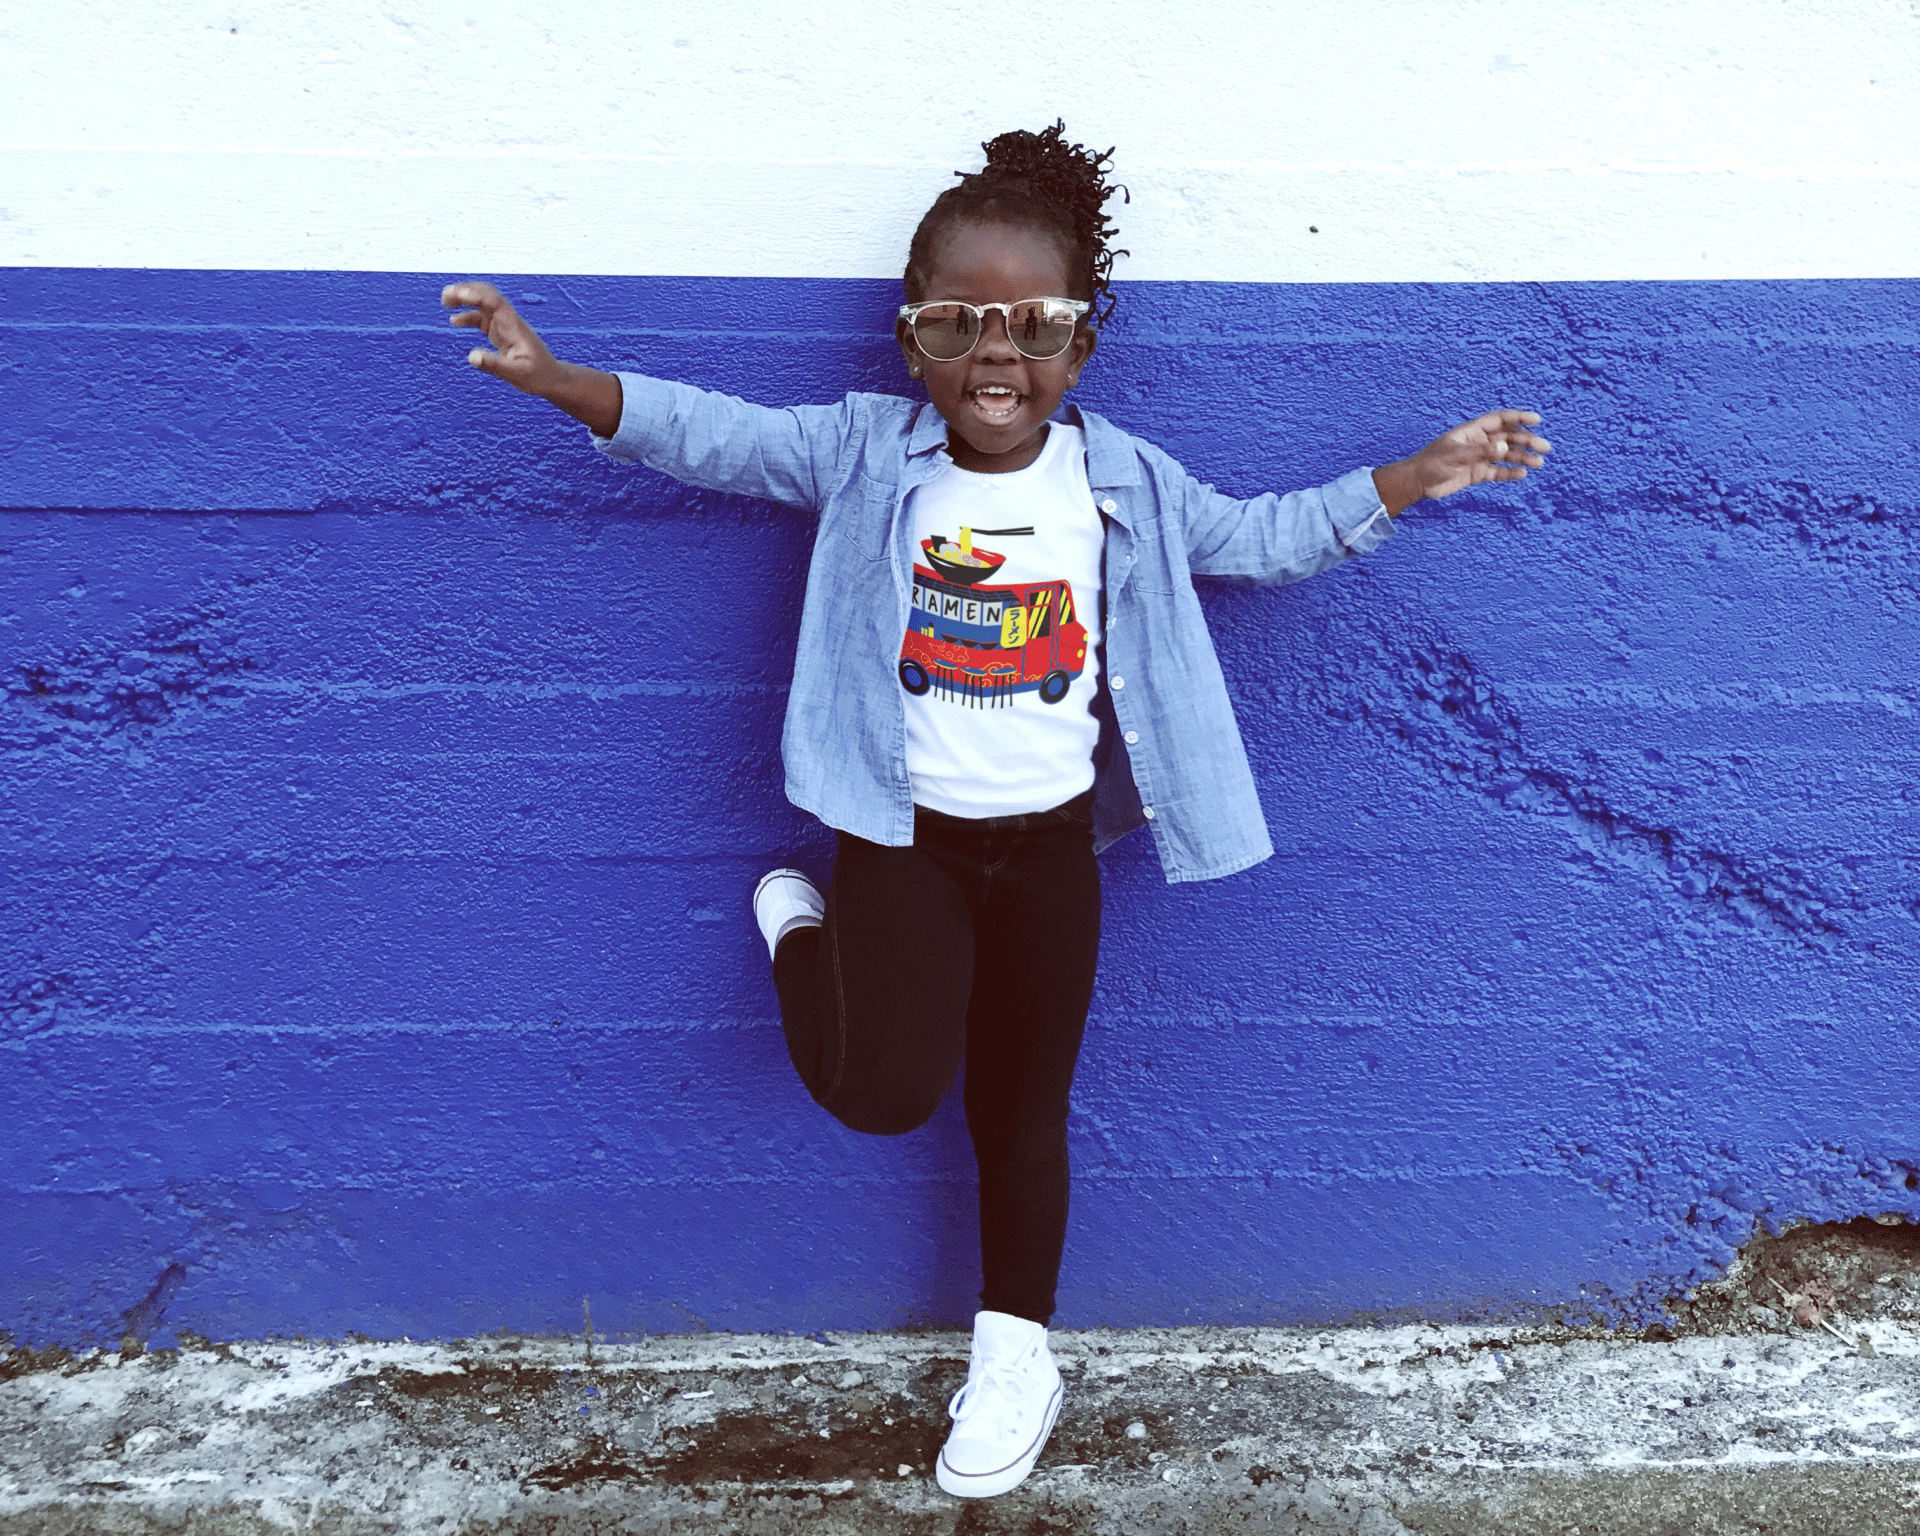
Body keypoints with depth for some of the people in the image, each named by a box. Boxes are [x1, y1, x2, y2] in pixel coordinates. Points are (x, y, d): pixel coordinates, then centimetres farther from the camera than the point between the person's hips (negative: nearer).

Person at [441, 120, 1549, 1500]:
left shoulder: (1123, 482, -1)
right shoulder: (863, 452, -6)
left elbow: (1266, 539, 11)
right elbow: (709, 433, -8)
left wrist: (1405, 481, 3)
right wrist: (551, 375, -21)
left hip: (1051, 842, 2)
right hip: (901, 832, -2)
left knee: (1024, 1108, 13)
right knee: (886, 1092, -15)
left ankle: (1015, 1353, 32)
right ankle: (801, 930, 17)